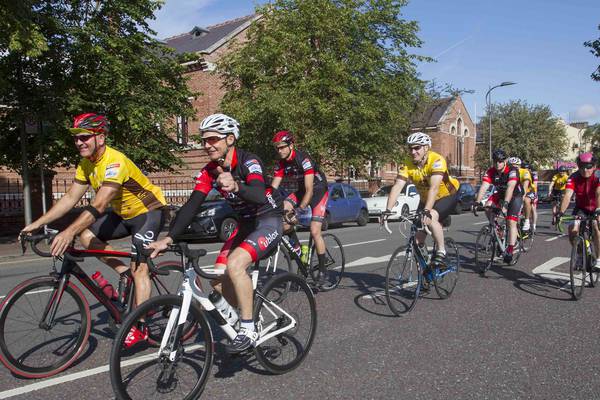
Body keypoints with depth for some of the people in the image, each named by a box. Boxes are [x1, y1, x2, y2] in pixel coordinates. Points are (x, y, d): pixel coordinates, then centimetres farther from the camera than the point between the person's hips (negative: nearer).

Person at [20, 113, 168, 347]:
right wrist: (37, 223, -8)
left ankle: (140, 327, -6)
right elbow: (70, 198, -1)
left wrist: (69, 232, -47)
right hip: (123, 214, 9)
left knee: (139, 268, -15)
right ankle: (126, 275, 4)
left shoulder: (114, 161, -29)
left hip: (150, 211, -8)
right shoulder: (86, 164, -2)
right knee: (86, 235, -7)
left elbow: (99, 205, -39)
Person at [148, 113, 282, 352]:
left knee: (235, 264, -29)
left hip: (269, 222, -7)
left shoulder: (248, 162, -22)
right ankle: (251, 318, 17)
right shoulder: (210, 171, -3)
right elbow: (191, 206, -11)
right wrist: (168, 239, -22)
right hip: (245, 224, 7)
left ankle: (249, 329, -14)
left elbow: (260, 196, -40)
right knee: (218, 278, -6)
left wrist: (236, 187, -60)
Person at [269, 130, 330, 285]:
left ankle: (323, 271, 0)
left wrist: (300, 209, -39)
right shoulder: (281, 163, -7)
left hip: (319, 191, -6)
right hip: (301, 190, 6)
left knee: (315, 232, -16)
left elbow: (309, 189, -31)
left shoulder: (303, 159, -27)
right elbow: (273, 188, -9)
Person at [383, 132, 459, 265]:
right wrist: (388, 210, -36)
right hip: (426, 199, 5)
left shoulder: (436, 160, -29)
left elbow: (434, 188, -40)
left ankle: (441, 252, -16)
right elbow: (397, 187, -24)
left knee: (431, 218, -33)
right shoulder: (407, 165, -17)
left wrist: (426, 211, -51)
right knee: (418, 239, -4)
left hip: (447, 196, -5)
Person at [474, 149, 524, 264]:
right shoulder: (491, 171, -18)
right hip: (500, 194, 4)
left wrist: (505, 203, -57)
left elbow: (510, 188, -43)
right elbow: (484, 187, -29)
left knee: (511, 222, -17)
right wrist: (477, 202, -44)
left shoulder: (512, 171, -29)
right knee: (487, 207, -24)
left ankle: (510, 250, -14)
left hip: (515, 196, -4)